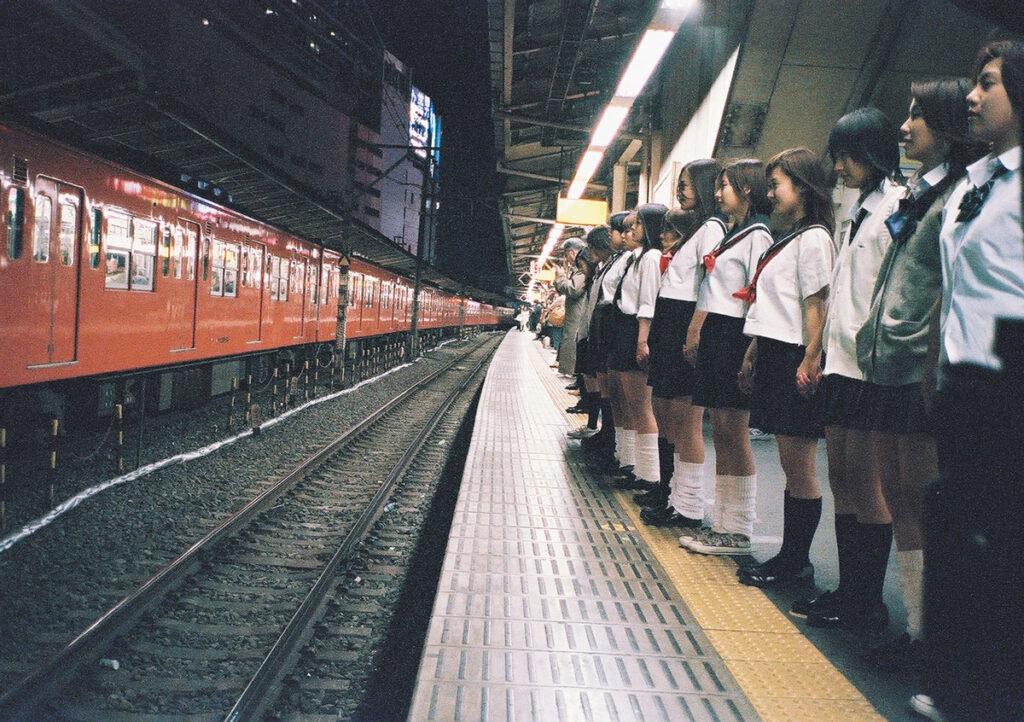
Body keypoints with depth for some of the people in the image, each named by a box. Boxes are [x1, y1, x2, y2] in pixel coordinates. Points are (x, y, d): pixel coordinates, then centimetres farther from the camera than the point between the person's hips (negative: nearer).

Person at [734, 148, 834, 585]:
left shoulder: (813, 238, -9)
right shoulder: (786, 238, 20)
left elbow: (816, 305, -16)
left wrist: (810, 361, -21)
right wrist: (753, 354, 19)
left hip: (794, 360, -10)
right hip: (773, 356, 10)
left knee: (800, 468, -2)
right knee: (790, 466, 12)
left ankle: (796, 561, 5)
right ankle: (790, 556, 18)